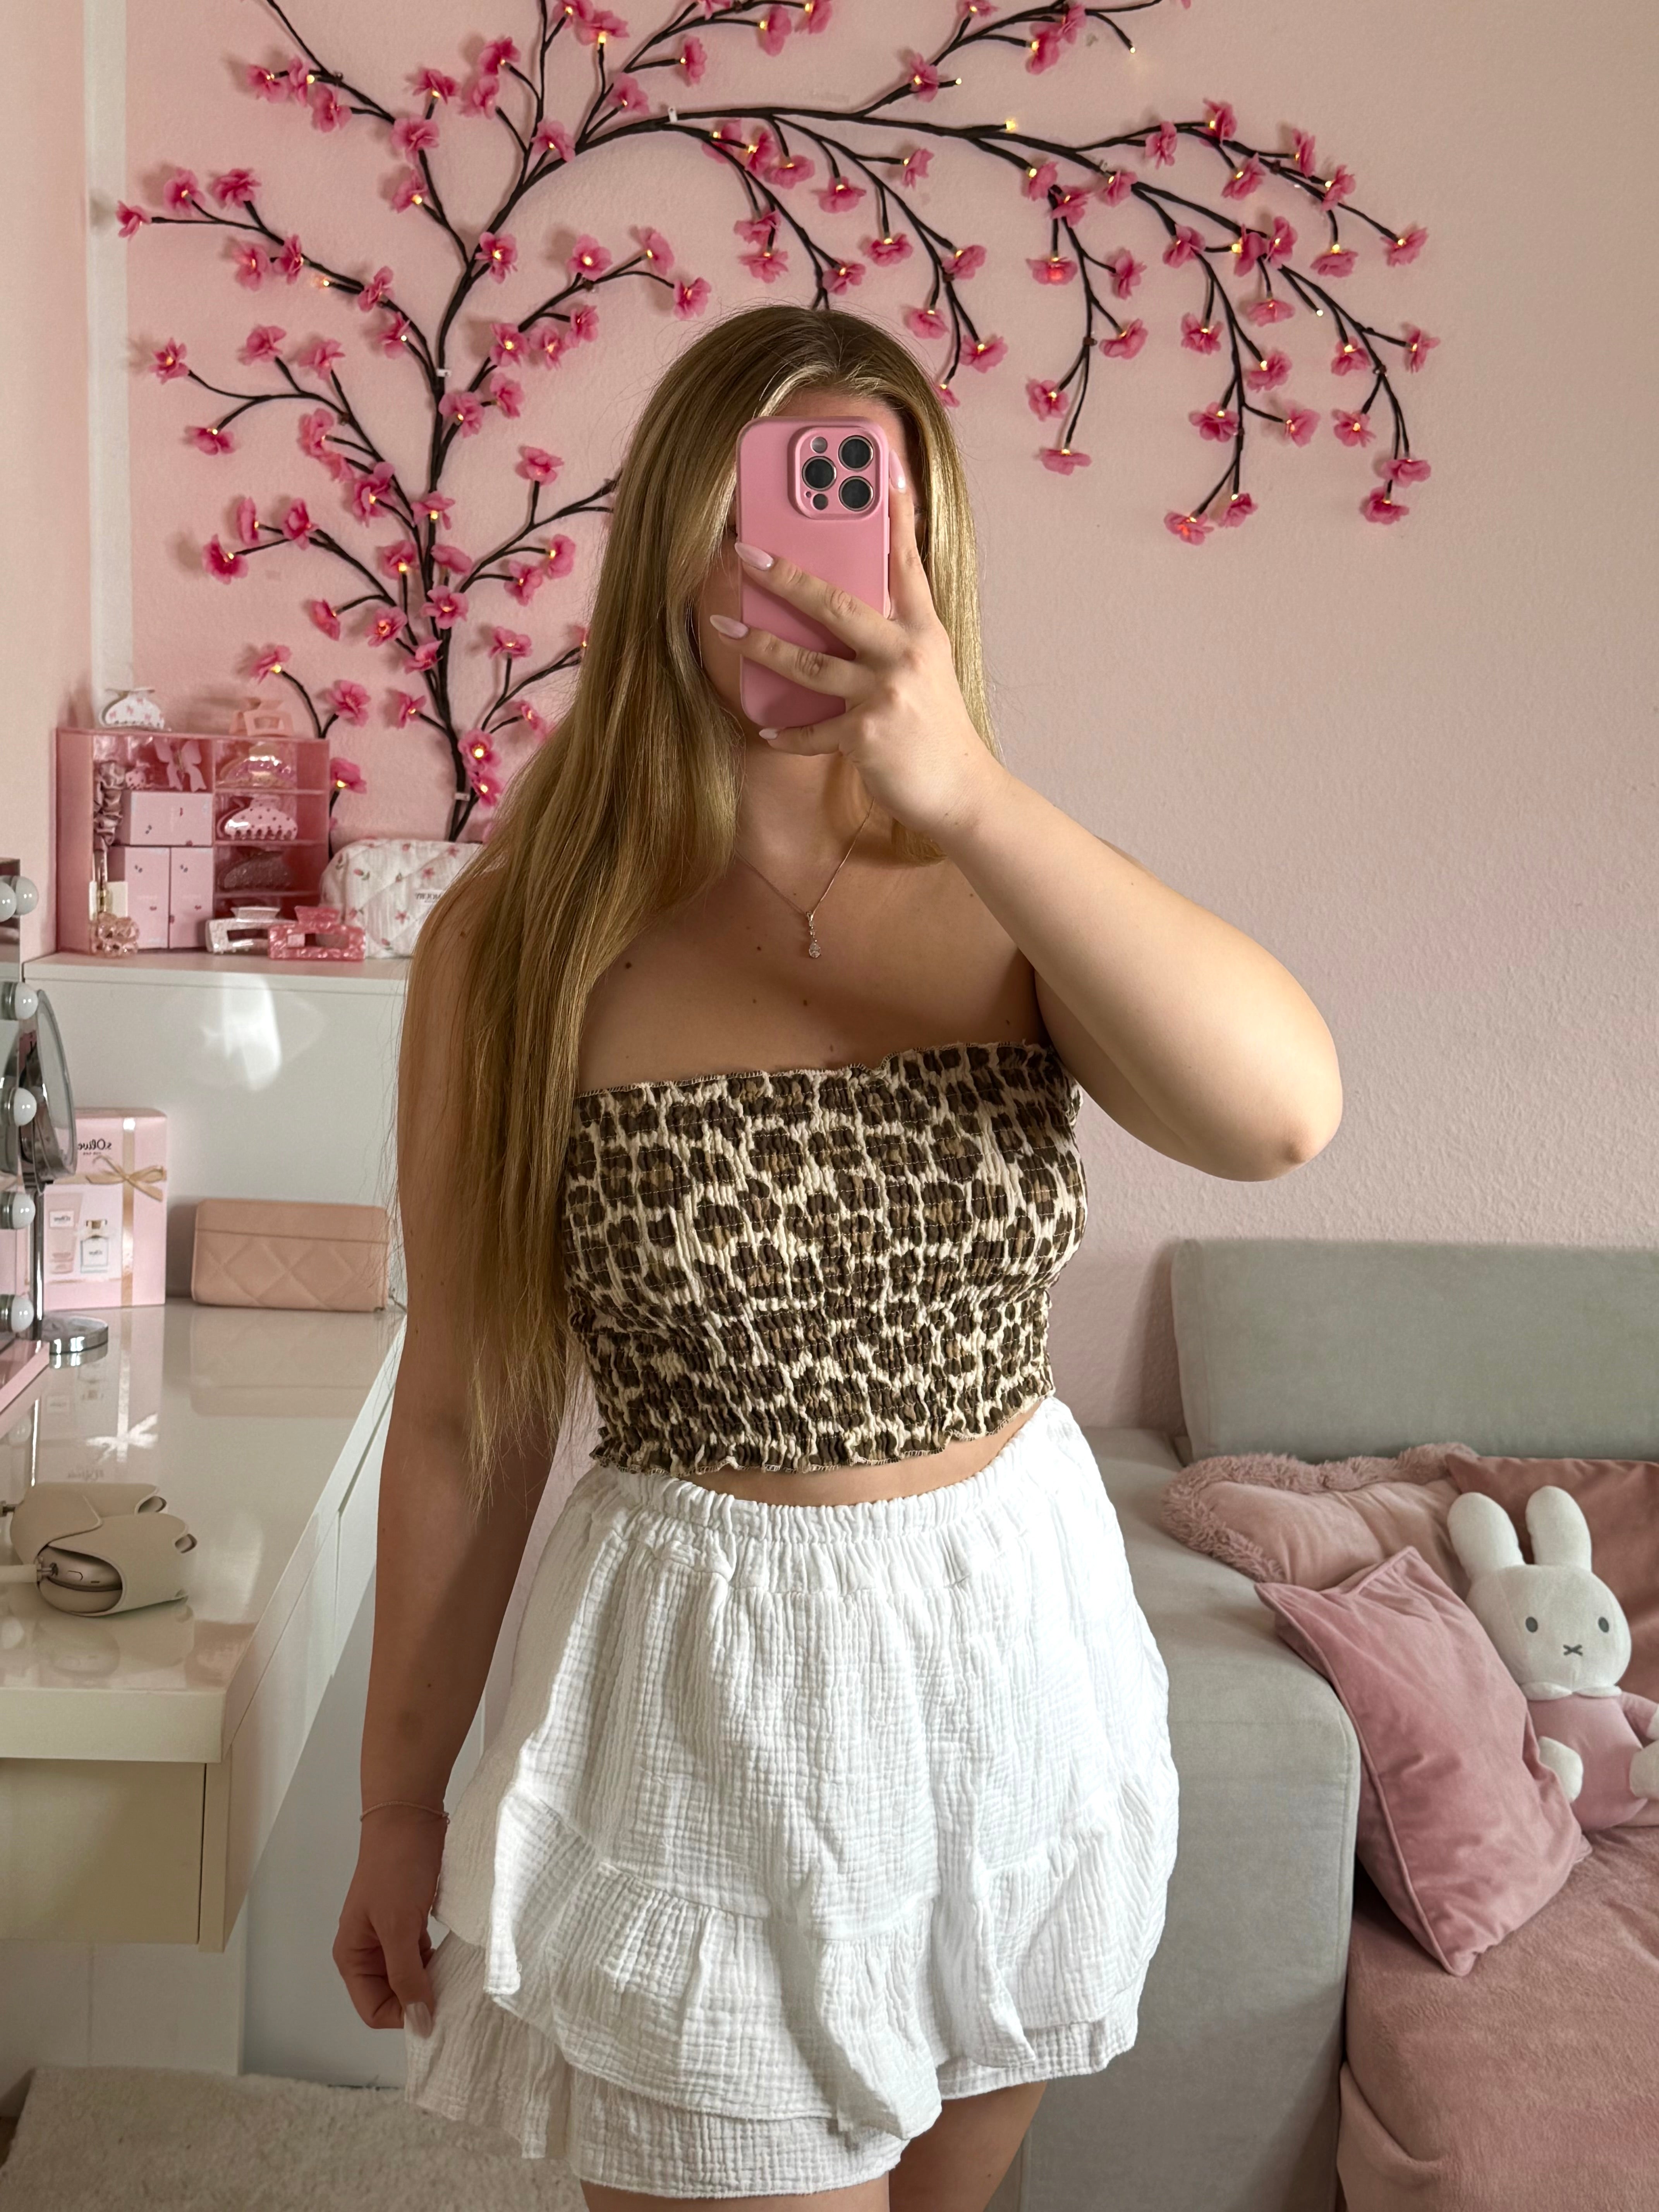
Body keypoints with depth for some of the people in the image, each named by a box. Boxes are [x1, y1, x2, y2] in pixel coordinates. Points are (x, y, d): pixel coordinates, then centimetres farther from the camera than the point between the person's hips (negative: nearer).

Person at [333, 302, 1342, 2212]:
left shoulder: (1000, 895, -5)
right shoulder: (522, 942, -11)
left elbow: (1283, 1115, -25)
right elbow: (466, 1411, -6)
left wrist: (968, 792, -33)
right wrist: (400, 1800, 2)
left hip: (1023, 1645, 4)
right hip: (707, 1696, -3)